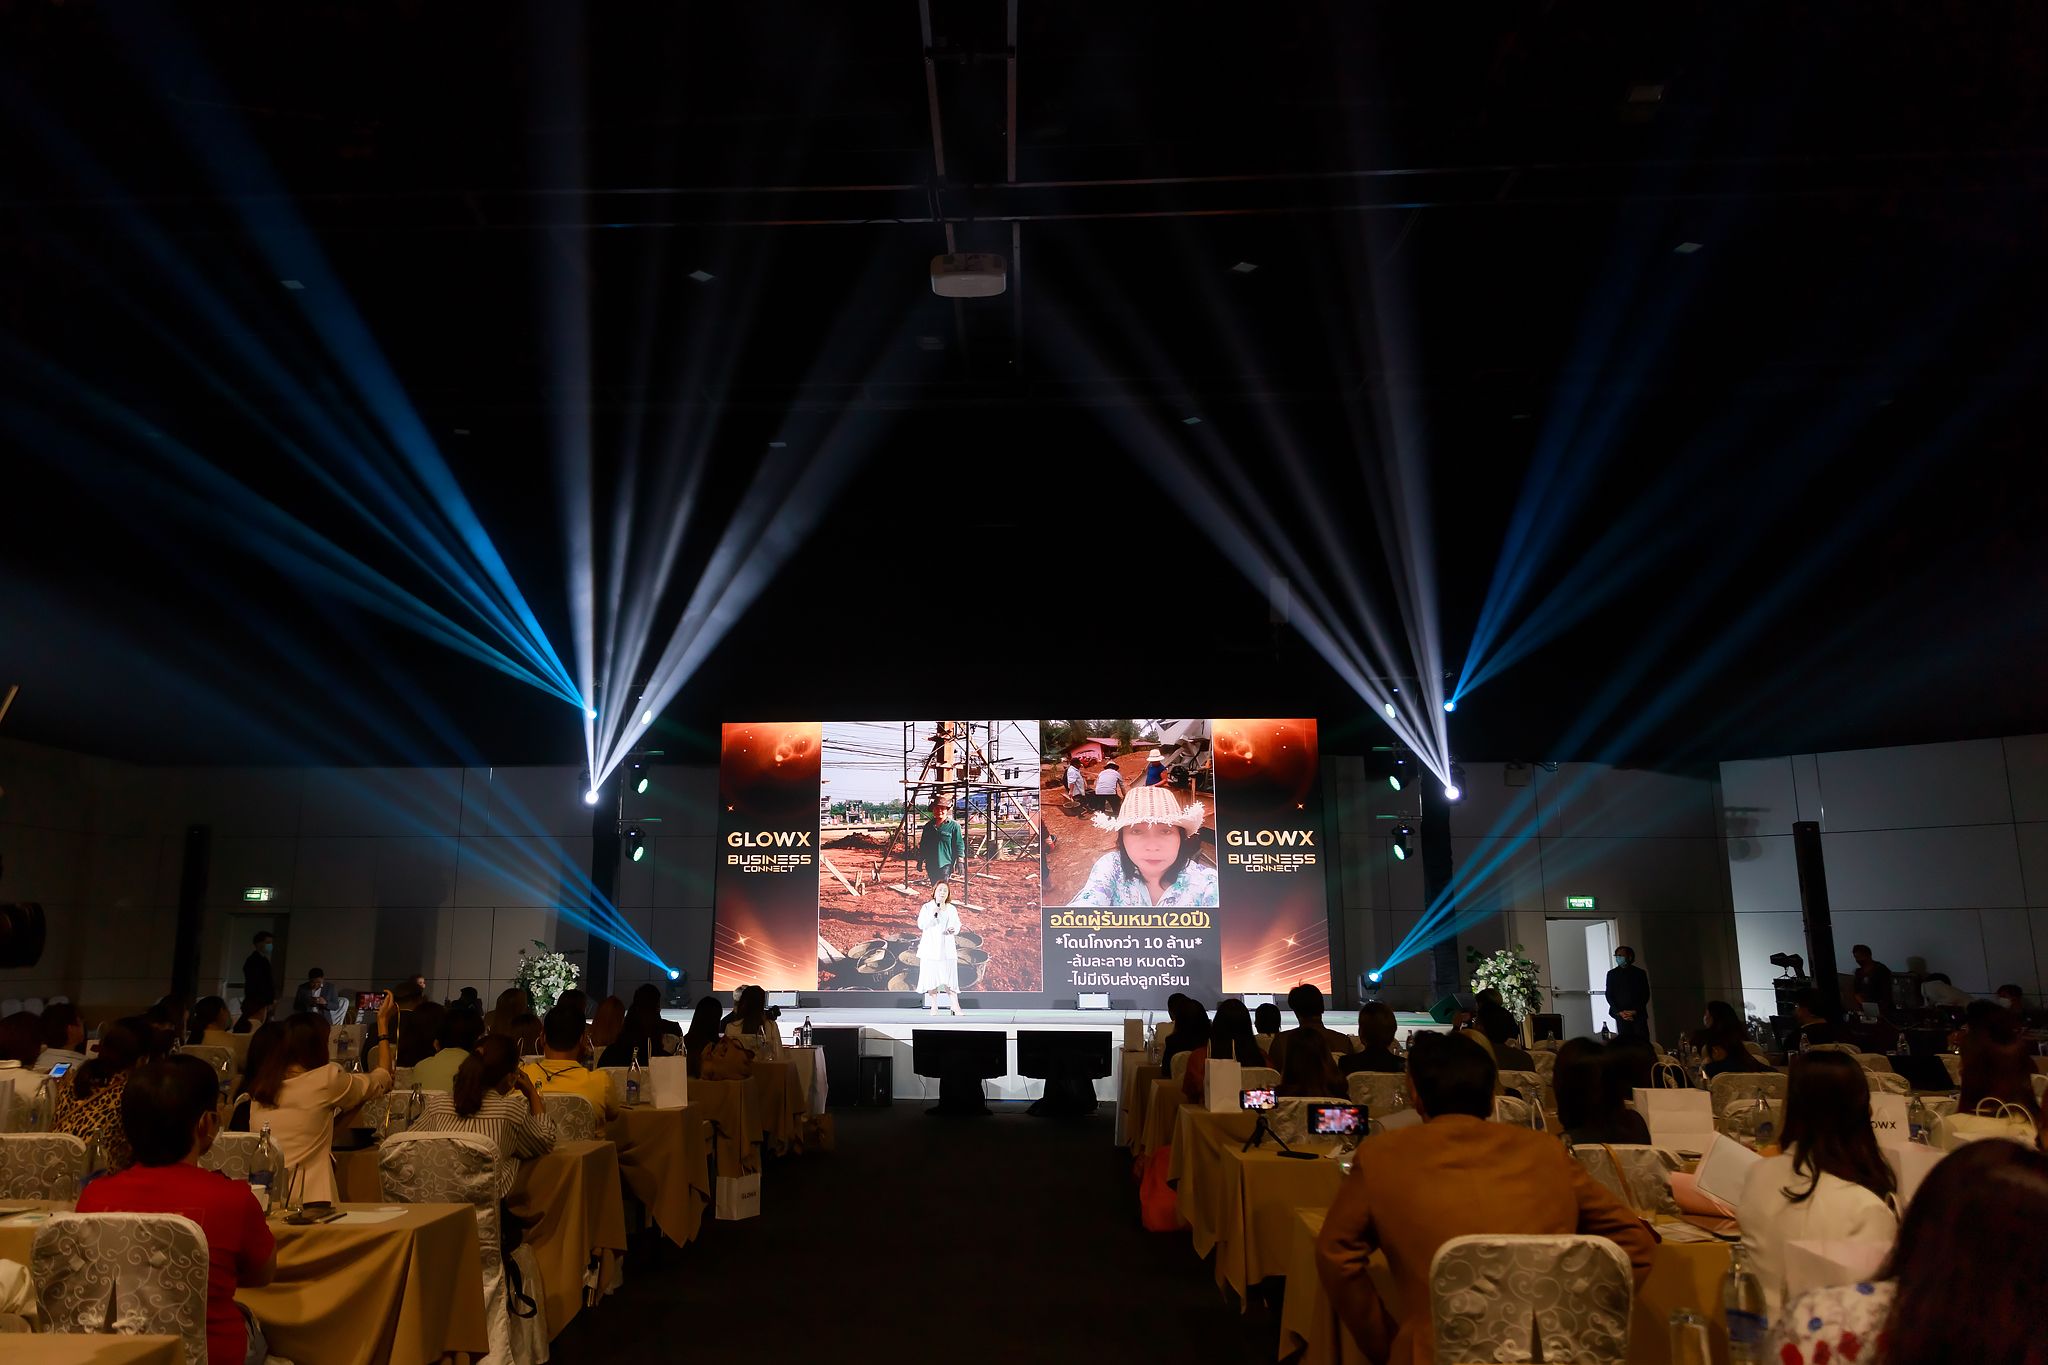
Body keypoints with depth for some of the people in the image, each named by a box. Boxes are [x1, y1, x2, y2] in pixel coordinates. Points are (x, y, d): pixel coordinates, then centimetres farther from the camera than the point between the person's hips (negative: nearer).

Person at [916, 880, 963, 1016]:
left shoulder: (952, 909, 8)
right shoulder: (927, 907, 1)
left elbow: (957, 926, 8)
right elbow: (921, 925, -6)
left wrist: (953, 930, -15)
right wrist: (932, 914, -18)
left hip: (946, 947, 1)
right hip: (930, 947, -1)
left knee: (949, 975, -4)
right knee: (931, 975, -2)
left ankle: (955, 1005, 0)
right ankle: (934, 1006, 7)